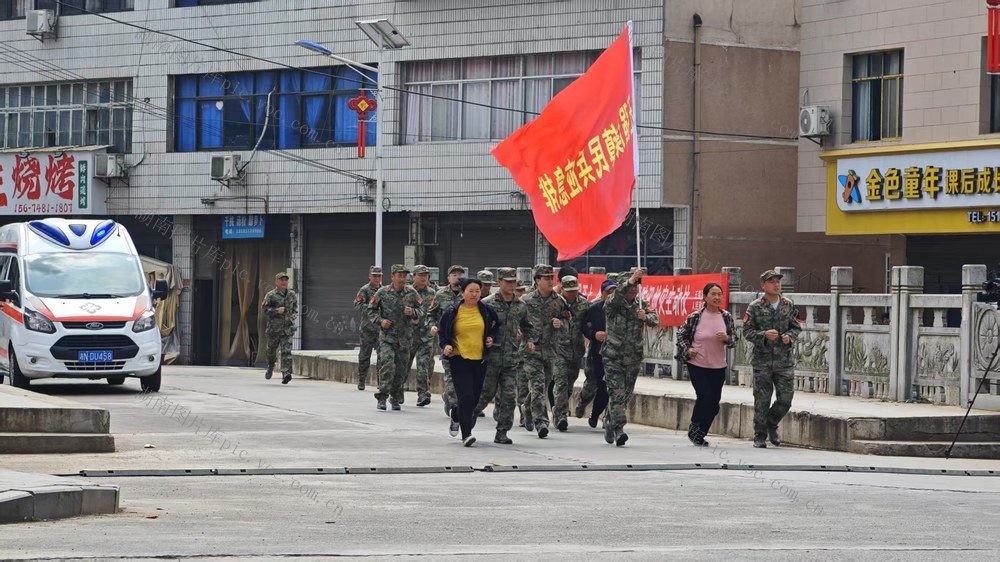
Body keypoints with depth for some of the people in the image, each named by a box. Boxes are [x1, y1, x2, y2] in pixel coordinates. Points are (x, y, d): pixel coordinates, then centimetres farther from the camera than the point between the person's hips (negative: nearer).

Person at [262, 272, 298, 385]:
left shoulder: (291, 295, 9)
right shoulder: (271, 295, -5)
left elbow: (295, 305, 27)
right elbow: (264, 309, -10)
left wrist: (295, 314, 9)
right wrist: (276, 311, -23)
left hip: (287, 328, 2)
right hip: (274, 328, -1)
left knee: (287, 351, -12)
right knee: (271, 349, 14)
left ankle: (286, 373, -20)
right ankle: (270, 367, 43)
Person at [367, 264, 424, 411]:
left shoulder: (411, 293, 5)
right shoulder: (383, 293, -1)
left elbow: (421, 311, 10)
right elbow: (371, 310, 7)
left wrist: (413, 312, -12)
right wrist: (380, 321, -10)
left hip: (405, 337, 3)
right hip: (387, 336, -3)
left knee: (401, 369, 7)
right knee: (387, 364, -16)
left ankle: (395, 397, 21)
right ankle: (382, 397, -12)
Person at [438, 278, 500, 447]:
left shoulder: (486, 311, 4)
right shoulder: (452, 311, -2)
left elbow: (496, 326, 20)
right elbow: (442, 331, 9)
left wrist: (491, 338, 2)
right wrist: (445, 345, -7)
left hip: (480, 359, 3)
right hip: (459, 358, -3)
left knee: (475, 397, 9)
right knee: (466, 396, -15)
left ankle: (456, 418, 40)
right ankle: (466, 434, -13)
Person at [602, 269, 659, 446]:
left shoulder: (642, 305, 4)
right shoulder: (613, 304, -6)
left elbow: (655, 320, -13)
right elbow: (616, 296, -31)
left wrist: (646, 317, -37)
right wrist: (630, 280, -46)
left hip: (633, 358, 4)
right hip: (613, 356, -4)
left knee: (626, 395, 9)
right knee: (616, 392, -16)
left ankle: (609, 424, 27)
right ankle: (618, 429, -18)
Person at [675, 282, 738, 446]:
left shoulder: (726, 317, 1)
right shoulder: (695, 317, -8)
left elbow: (734, 341, 6)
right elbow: (681, 335, 3)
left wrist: (726, 338, -15)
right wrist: (687, 350, -11)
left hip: (718, 367, 4)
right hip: (697, 365, -4)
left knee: (713, 404, 7)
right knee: (705, 397, -15)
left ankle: (699, 435, 25)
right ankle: (694, 428, 9)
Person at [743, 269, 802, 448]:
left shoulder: (788, 306, 7)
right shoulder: (755, 308, -2)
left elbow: (796, 327, 14)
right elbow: (747, 331, -3)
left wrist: (790, 336, -8)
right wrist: (764, 335, -19)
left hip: (785, 361, 3)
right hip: (762, 360, -2)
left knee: (785, 399, 0)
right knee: (762, 400, 1)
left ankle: (771, 425, 27)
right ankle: (760, 436, 13)